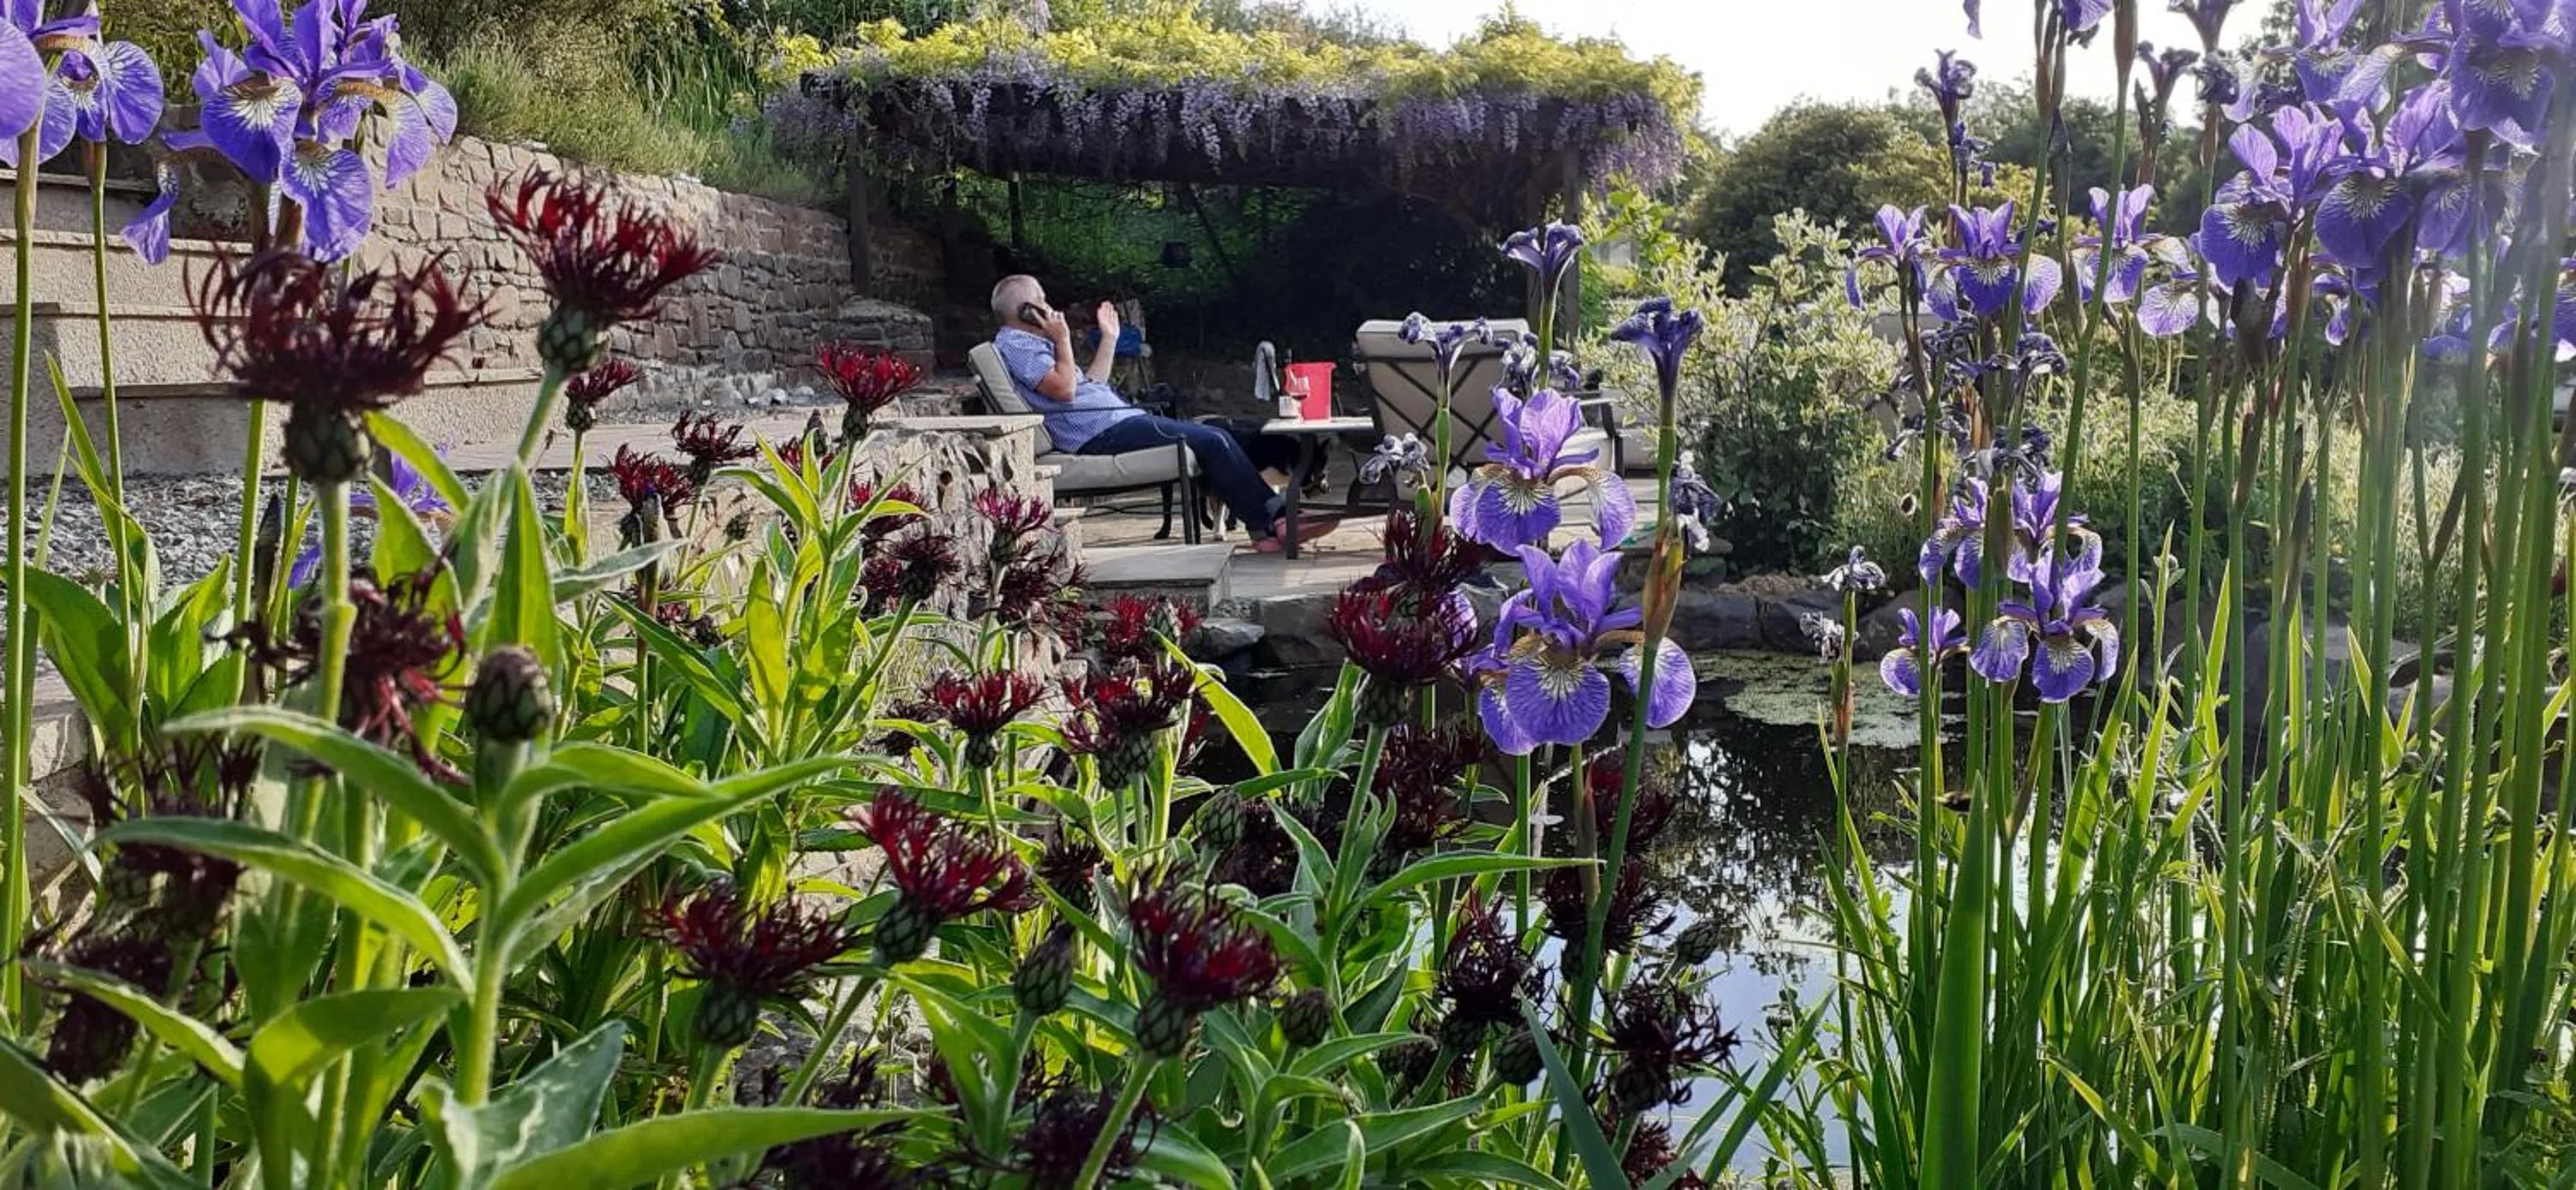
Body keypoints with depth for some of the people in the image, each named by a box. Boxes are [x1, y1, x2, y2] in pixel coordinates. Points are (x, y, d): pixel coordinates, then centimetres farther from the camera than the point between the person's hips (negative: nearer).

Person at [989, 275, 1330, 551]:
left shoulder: (1030, 343, 26)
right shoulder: (1014, 344, -6)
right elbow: (1064, 388, -20)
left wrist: (1109, 337, 27)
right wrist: (1063, 340, -9)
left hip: (1115, 423, 11)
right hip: (1100, 433, -11)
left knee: (1214, 436, 3)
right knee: (1213, 441, -17)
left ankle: (1267, 524, -4)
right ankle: (1272, 521, -10)